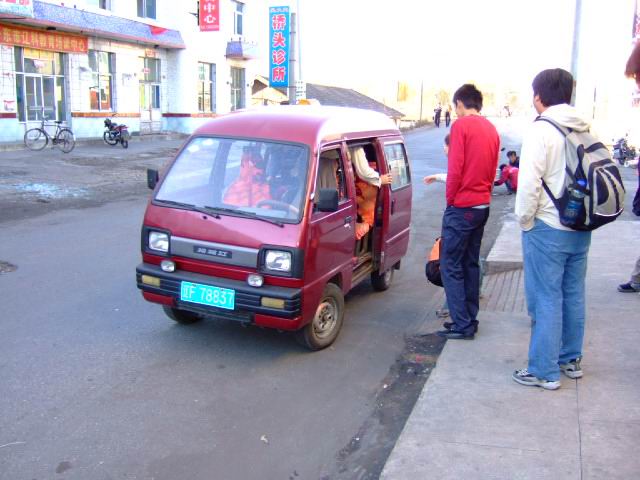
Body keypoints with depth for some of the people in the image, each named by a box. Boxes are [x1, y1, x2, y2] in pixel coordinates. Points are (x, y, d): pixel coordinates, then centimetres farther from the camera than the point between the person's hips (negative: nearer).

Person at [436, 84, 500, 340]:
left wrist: (450, 199, -4)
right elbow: (492, 170, 13)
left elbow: (455, 168, -15)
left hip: (462, 207, -8)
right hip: (483, 206, 8)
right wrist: (483, 192, 15)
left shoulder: (461, 125, -11)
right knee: (471, 264, 15)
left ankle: (462, 325, -1)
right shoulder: (491, 129, 11)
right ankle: (470, 319, 20)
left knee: (450, 266, -2)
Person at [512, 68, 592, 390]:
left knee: (546, 299, 0)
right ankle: (571, 359, 29)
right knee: (573, 295, 16)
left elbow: (529, 182, -19)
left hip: (547, 229, -7)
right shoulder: (585, 131, 7)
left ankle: (544, 371, 7)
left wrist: (524, 220, -6)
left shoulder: (541, 130, -13)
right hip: (580, 229, 7)